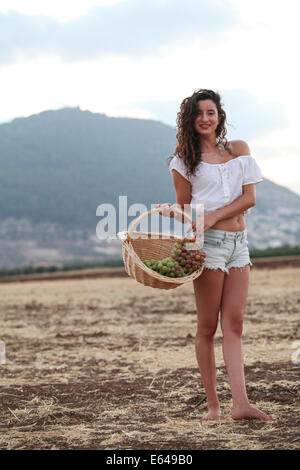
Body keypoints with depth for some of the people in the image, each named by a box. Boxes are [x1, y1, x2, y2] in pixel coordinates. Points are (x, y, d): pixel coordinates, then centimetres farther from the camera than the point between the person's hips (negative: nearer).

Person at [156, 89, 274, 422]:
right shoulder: (185, 160, 4)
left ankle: (240, 404, -8)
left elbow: (249, 197, 1)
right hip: (207, 244, -3)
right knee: (208, 327, -1)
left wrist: (214, 216, -12)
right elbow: (184, 207, 7)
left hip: (238, 243, 4)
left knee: (234, 326, -2)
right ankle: (213, 404, 4)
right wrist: (170, 211, -17)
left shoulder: (239, 150, 11)